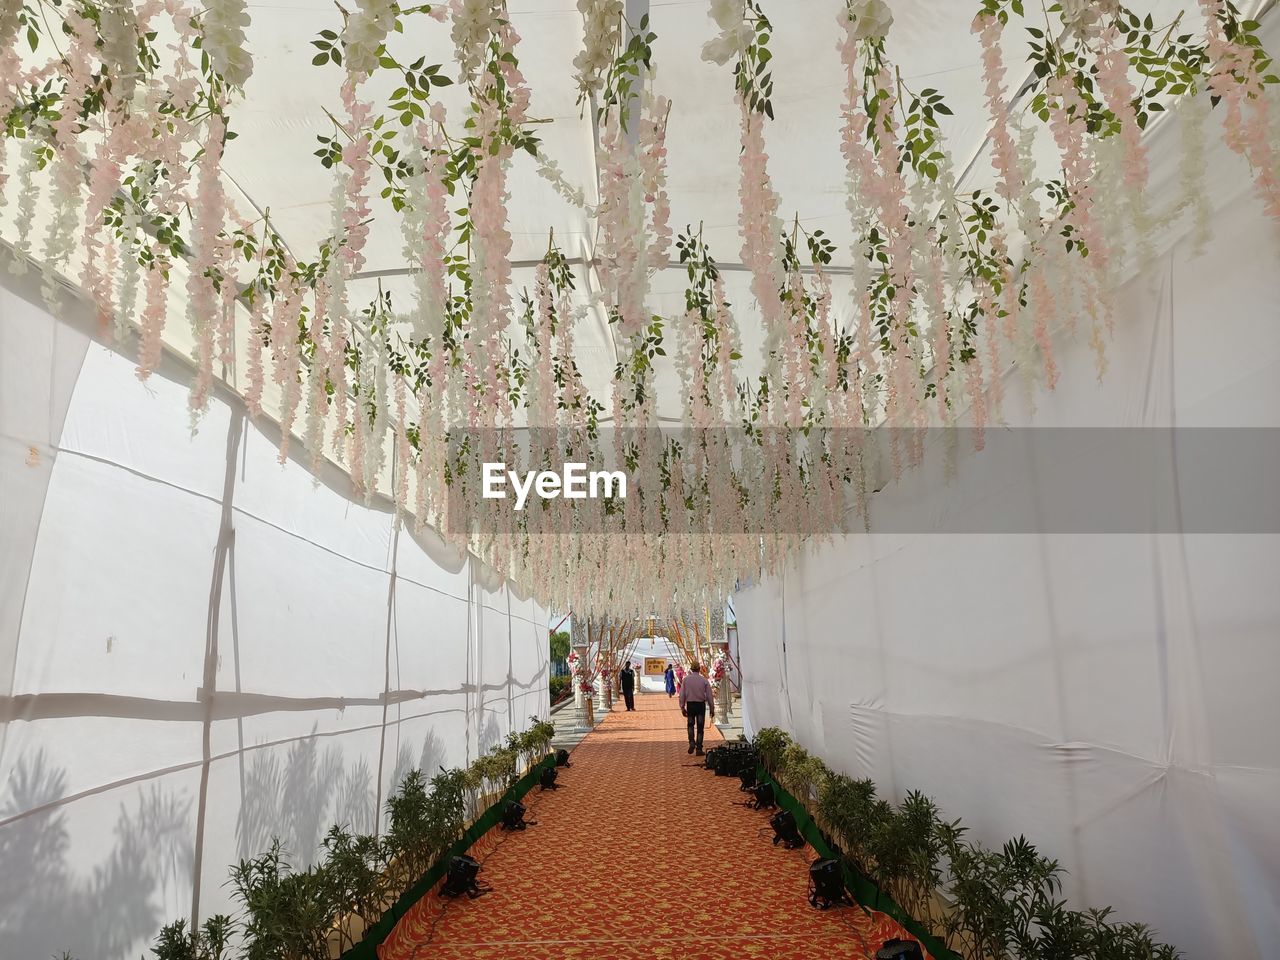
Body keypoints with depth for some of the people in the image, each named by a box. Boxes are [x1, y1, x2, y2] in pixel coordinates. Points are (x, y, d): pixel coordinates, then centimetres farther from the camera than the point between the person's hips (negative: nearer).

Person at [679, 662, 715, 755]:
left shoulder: (686, 679, -2)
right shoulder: (704, 680, -4)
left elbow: (682, 694, -1)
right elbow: (709, 695, -1)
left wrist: (682, 707, 7)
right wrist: (712, 709, 7)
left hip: (690, 705, 1)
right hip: (701, 705, -1)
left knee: (690, 724, 19)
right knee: (700, 727, 8)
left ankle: (692, 742, -1)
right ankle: (699, 749, 7)